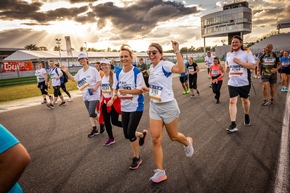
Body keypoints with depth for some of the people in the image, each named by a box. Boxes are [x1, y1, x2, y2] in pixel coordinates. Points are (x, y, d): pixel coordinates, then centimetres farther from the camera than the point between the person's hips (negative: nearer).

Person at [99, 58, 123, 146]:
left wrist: (112, 100, -27)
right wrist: (101, 101, 15)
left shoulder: (114, 76, -15)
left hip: (114, 101, -7)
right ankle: (111, 138, 27)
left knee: (114, 121, -3)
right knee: (106, 121, 10)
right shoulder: (102, 78, 9)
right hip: (105, 101, 7)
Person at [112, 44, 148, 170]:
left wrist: (126, 91, -30)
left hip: (136, 106, -6)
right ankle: (142, 134, 45)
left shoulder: (137, 72, -14)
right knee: (127, 134, 11)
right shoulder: (118, 73, 2)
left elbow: (140, 90, -15)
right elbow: (115, 88, 7)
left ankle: (137, 158, 18)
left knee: (130, 133, -6)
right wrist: (115, 95, -15)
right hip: (124, 107, 6)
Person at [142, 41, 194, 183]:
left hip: (168, 106, -6)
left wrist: (177, 51, -36)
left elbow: (181, 70, -36)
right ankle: (160, 172, 12)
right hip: (154, 107, 7)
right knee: (156, 139, 0)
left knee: (173, 136, 14)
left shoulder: (165, 65, -15)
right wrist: (148, 89, 7)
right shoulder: (152, 69, 8)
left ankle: (187, 142, 50)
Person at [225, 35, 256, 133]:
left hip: (244, 82, -2)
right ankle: (233, 125, -7)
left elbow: (253, 66, -16)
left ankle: (246, 116, 45)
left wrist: (239, 62, -22)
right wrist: (227, 66, 3)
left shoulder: (247, 52, -8)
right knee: (232, 101, -7)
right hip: (232, 83, 3)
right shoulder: (228, 54, 7)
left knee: (245, 100, 17)